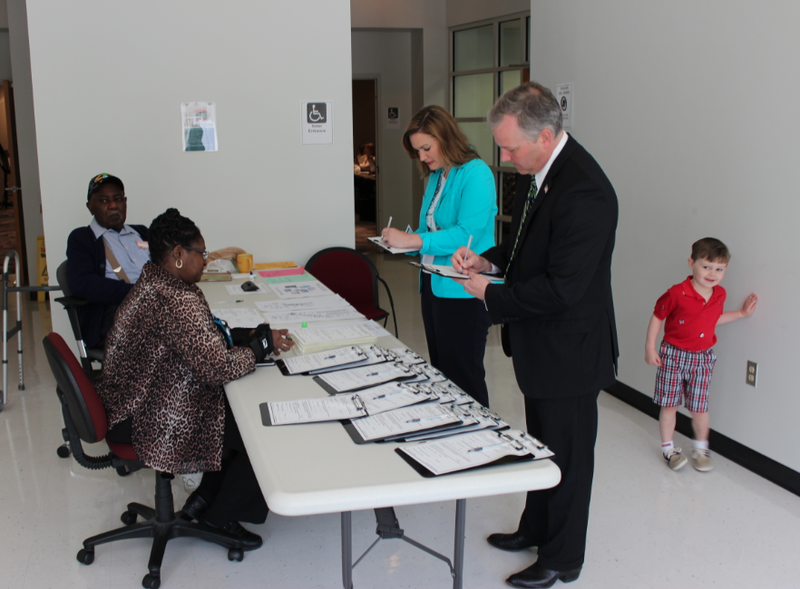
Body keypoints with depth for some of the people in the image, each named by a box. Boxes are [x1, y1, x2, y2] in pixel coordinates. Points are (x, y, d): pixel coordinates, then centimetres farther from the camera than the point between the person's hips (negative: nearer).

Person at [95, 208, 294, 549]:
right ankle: (218, 518, 17)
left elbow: (202, 337, 14)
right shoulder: (177, 301, -28)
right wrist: (263, 344, -13)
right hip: (157, 425, -10)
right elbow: (219, 367, -30)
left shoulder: (152, 284, 5)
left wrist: (250, 335, 0)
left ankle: (204, 499, 24)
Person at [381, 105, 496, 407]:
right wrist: (400, 240, 3)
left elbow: (468, 234, -24)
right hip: (433, 286, 9)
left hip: (462, 292, -9)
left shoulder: (475, 174, -14)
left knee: (463, 378, -1)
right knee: (440, 372, 16)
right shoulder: (436, 176, 14)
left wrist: (413, 240, -24)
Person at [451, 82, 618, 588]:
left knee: (567, 455, 9)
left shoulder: (584, 191, -29)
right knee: (541, 444, 25)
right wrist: (489, 260, -1)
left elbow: (560, 288, -30)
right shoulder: (535, 171, 1)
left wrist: (491, 294, -19)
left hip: (570, 350, -9)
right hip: (540, 341, 9)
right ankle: (536, 527, 46)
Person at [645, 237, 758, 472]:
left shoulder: (719, 295, 1)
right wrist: (650, 347, -8)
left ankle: (701, 449, 27)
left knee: (699, 406, 7)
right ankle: (668, 448, 19)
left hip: (703, 358, 4)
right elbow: (657, 317, -7)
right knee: (669, 404, 4)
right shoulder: (677, 294, -18)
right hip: (673, 355, -3)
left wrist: (741, 313, 16)